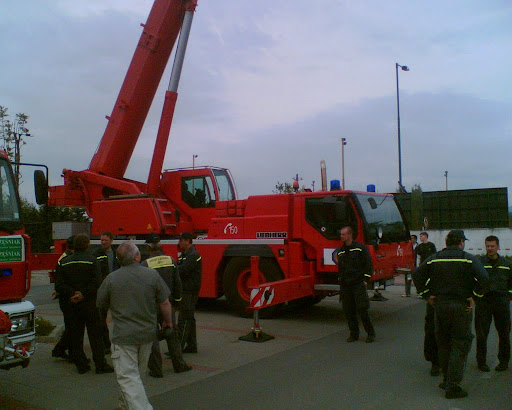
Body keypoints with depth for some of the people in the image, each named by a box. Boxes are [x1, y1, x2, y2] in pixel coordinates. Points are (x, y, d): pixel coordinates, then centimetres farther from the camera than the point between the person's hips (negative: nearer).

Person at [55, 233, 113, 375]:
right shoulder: (91, 260, -10)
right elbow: (96, 283, -19)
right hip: (90, 304, -4)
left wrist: (72, 294, -9)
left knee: (76, 336, 12)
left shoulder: (65, 262, 4)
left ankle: (81, 364, 15)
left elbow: (59, 285, -2)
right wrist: (83, 294, -14)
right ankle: (100, 365, 5)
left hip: (73, 304, 4)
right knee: (95, 335, 3)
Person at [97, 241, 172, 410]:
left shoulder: (111, 278, -10)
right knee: (138, 373, 23)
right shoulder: (152, 274, -9)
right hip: (147, 333, 4)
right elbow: (164, 303, -4)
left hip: (123, 335, -3)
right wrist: (167, 321, 13)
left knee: (128, 377, 0)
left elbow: (101, 304, 4)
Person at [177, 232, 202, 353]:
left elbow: (182, 270, -25)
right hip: (186, 290, 10)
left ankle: (179, 347, -7)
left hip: (189, 292, -10)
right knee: (189, 318, 14)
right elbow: (179, 269, 15)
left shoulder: (193, 255, -15)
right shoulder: (185, 254, 18)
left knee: (183, 319, -9)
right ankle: (192, 345, 21)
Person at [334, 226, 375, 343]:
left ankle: (370, 333, 8)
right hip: (345, 285, 6)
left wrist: (365, 280, -9)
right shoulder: (340, 251, 15)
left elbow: (368, 264, -3)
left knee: (362, 309, -6)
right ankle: (354, 334, 16)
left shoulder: (360, 248, -3)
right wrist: (340, 281, 16)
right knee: (348, 310, 5)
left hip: (358, 284, -6)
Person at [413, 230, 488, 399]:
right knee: (460, 346, 3)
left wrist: (427, 295, 6)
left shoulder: (434, 259, 4)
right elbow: (484, 278, -17)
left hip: (440, 305, 3)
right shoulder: (469, 259, -5)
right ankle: (452, 387, 1)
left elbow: (417, 275, 1)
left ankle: (447, 380, 26)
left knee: (443, 344, 16)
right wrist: (474, 297, -6)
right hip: (461, 307, -3)